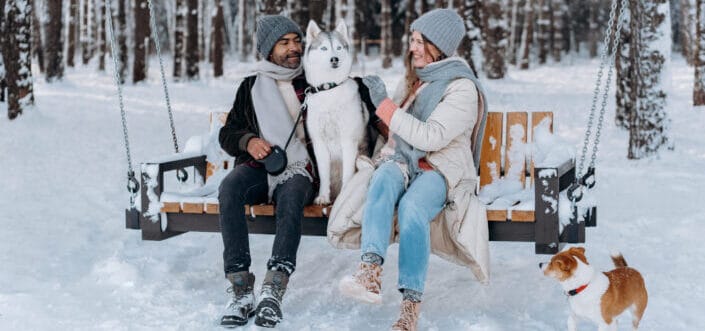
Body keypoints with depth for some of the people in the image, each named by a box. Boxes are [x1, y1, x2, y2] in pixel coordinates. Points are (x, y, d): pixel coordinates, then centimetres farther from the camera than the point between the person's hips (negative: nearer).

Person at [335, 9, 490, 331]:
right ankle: (371, 271, -51)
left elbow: (431, 137, -17)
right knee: (382, 182, -32)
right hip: (400, 160, 5)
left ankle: (411, 301, -37)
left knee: (412, 206, -36)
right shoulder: (412, 78, 15)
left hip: (441, 170, -4)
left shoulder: (462, 89, -6)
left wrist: (385, 106, -15)